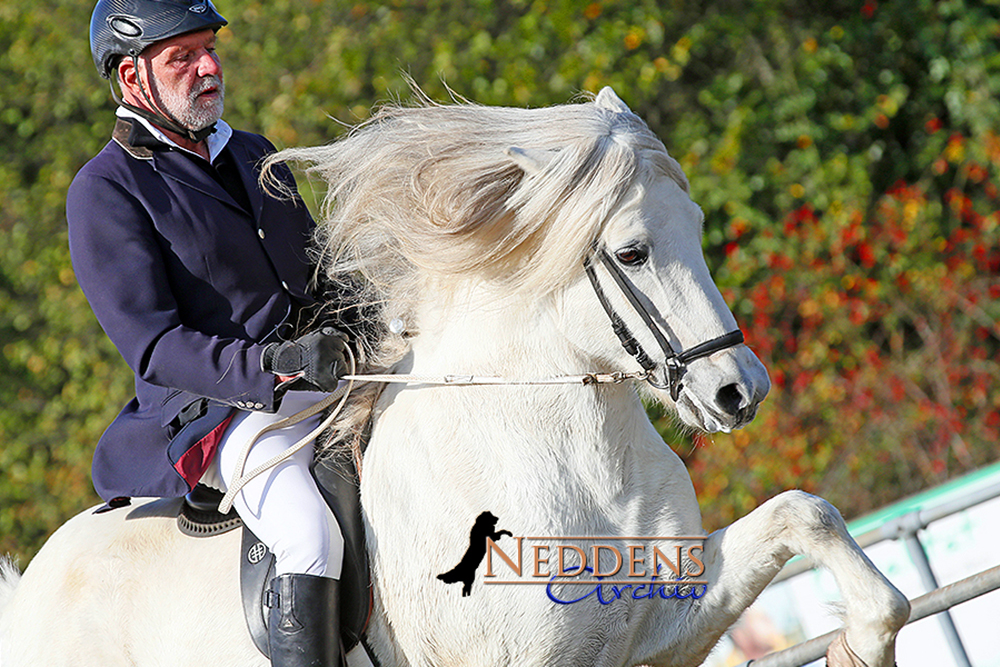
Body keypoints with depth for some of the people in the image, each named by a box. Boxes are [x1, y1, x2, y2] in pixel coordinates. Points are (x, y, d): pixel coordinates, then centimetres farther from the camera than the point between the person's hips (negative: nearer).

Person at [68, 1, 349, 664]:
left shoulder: (253, 155, 19)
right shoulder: (105, 191, -5)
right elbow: (155, 347, -14)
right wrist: (276, 364, -28)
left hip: (325, 390, 8)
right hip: (217, 417, -8)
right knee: (313, 538, -33)